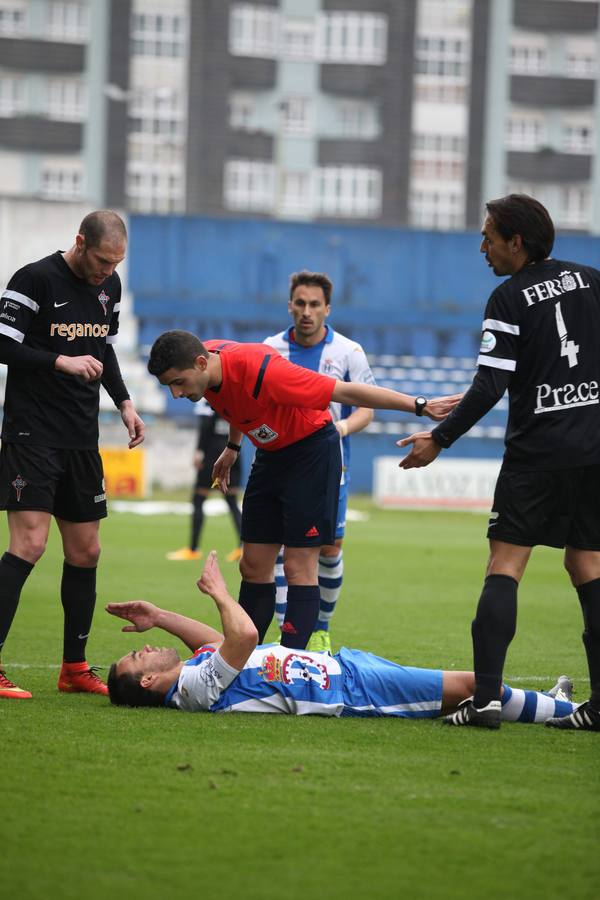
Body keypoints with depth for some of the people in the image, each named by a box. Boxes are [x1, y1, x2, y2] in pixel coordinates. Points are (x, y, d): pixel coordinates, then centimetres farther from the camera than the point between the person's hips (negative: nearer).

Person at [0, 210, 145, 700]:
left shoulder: (108, 285, 11)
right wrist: (61, 361, -21)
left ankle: (75, 668, 19)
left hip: (82, 438, 7)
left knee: (86, 551, 9)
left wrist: (124, 403, 12)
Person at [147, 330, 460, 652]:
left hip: (311, 450, -7)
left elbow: (347, 392, -30)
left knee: (298, 566, -11)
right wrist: (232, 448, 30)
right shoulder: (207, 366, -11)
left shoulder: (260, 371, -34)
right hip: (271, 454, 7)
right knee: (253, 565, 4)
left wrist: (420, 406, -26)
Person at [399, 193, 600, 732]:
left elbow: (490, 387, -12)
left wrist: (440, 439, -5)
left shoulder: (509, 299, -6)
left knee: (504, 565, -3)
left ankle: (487, 696, -14)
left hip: (537, 450, -5)